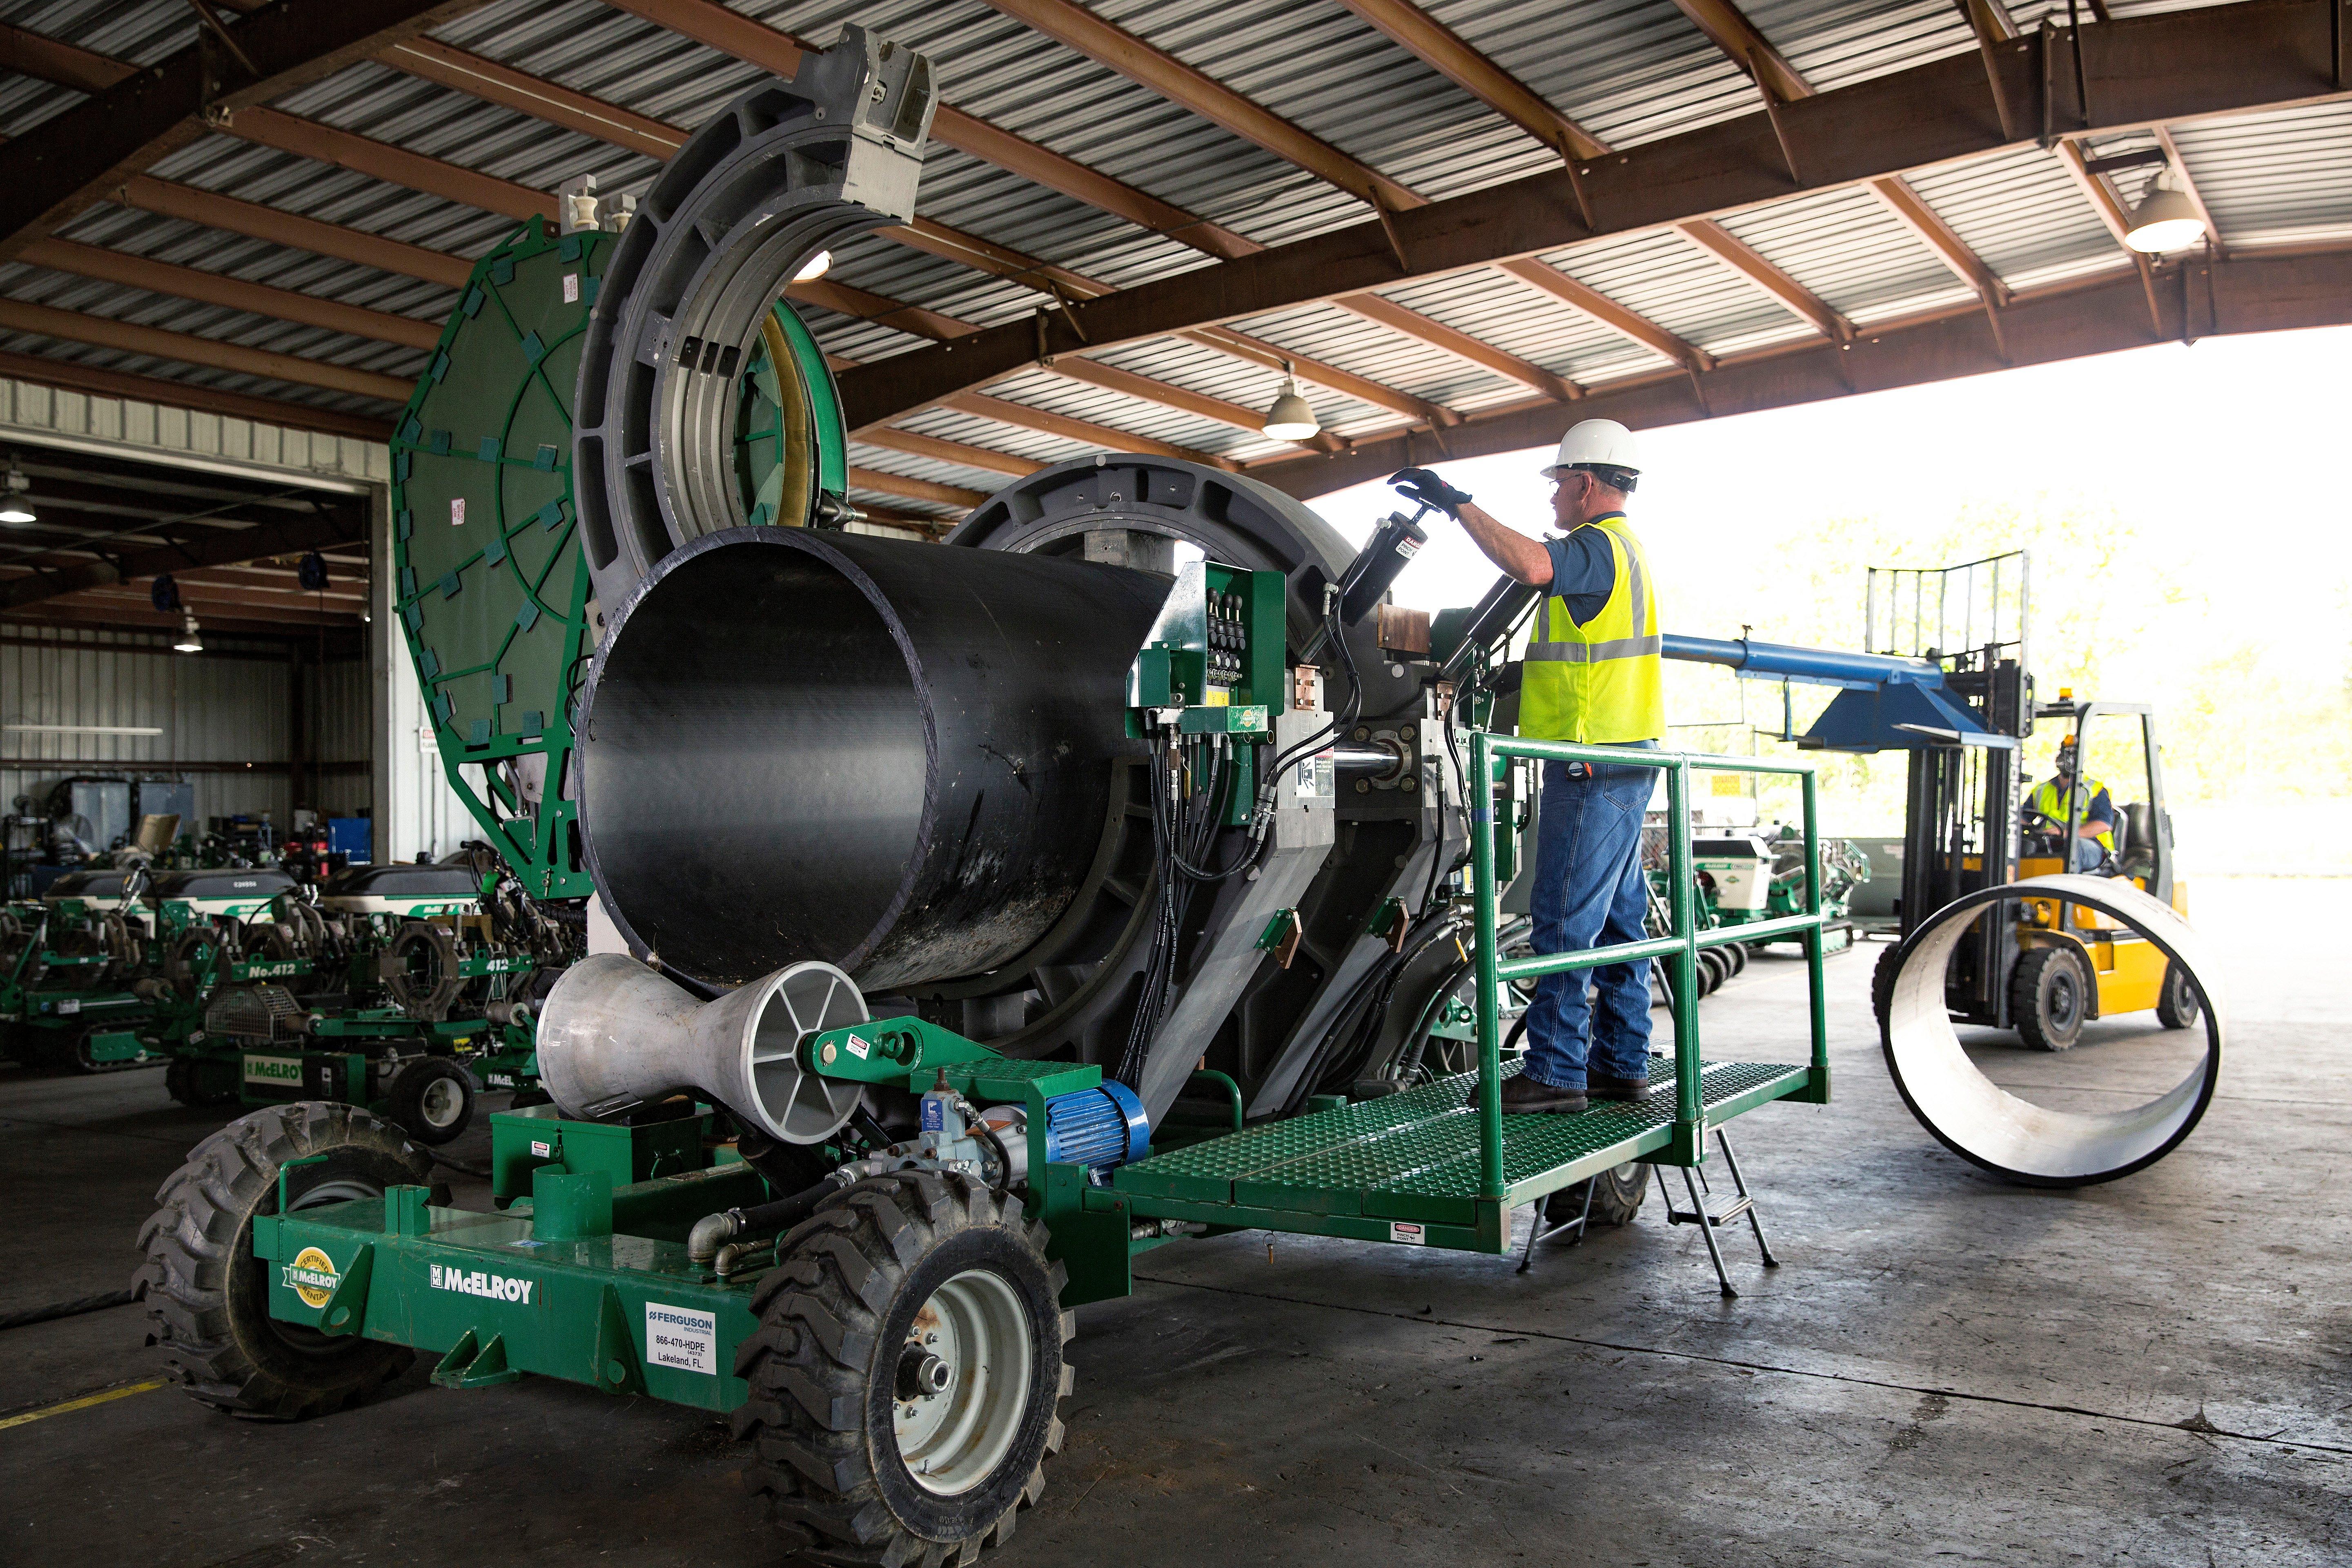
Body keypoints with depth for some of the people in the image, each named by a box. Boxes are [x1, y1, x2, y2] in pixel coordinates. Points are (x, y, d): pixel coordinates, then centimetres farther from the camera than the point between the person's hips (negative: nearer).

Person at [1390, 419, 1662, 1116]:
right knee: (1618, 921, 12)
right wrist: (1527, 673, 33)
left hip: (1592, 766, -11)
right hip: (1622, 763, 11)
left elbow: (1533, 566, -35)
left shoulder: (1598, 546, -12)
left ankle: (1555, 1072, -6)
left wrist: (1458, 504, -29)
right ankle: (1621, 1065, 18)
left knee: (1566, 921, -8)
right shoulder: (1626, 548, 22)